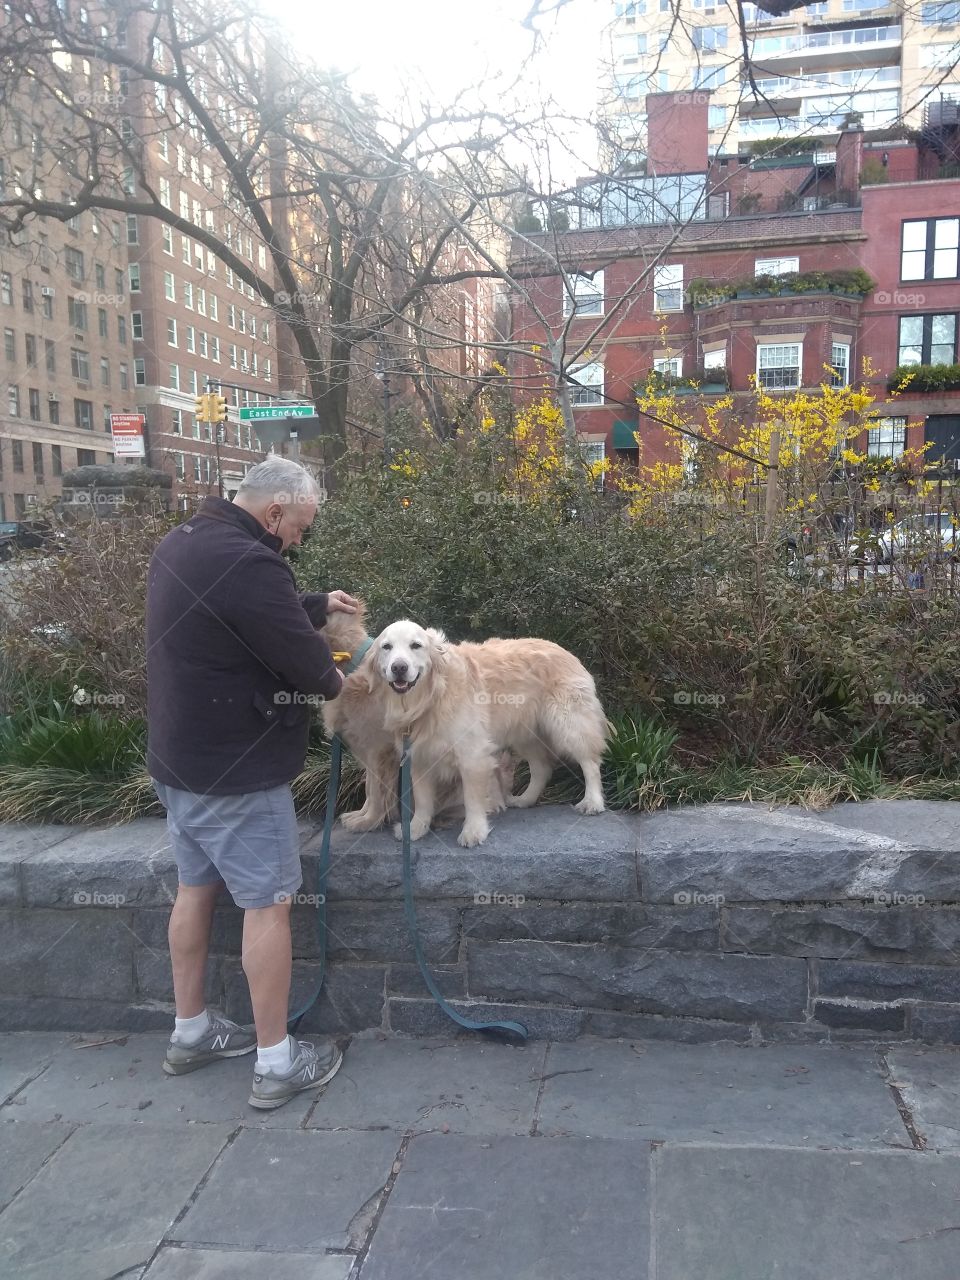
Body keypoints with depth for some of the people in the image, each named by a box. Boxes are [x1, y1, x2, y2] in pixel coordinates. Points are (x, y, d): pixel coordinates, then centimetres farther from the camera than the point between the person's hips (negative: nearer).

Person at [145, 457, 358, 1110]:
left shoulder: (182, 543, 6)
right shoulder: (245, 562, -26)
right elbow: (309, 667, -22)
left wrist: (319, 604, 17)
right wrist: (331, 679, -1)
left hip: (179, 759, 10)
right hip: (235, 770, -10)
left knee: (197, 887, 20)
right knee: (268, 905, 2)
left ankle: (191, 1032, 34)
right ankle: (277, 1063, 13)